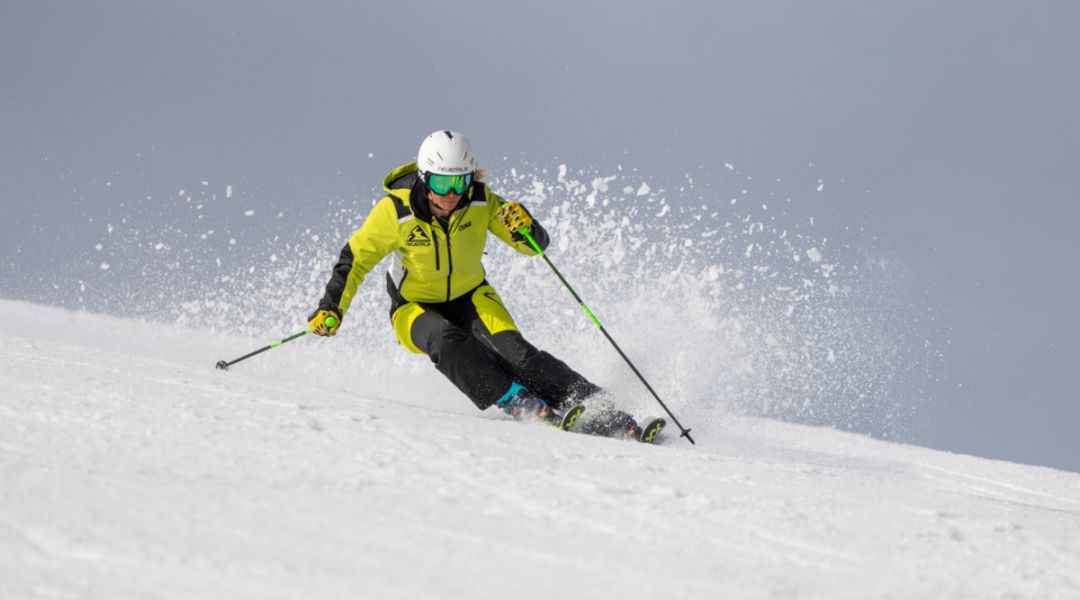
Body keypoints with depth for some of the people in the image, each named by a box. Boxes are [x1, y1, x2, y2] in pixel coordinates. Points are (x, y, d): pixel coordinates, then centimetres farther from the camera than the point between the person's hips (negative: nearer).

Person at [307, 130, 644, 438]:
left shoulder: (481, 202, -18)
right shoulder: (396, 211, -24)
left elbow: (537, 246, -13)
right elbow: (356, 259, -10)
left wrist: (524, 229, -35)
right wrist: (331, 309, -19)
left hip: (470, 298, 1)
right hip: (416, 308, -1)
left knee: (512, 349, -25)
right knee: (447, 342, -36)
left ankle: (599, 410, -27)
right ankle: (520, 403, -37)